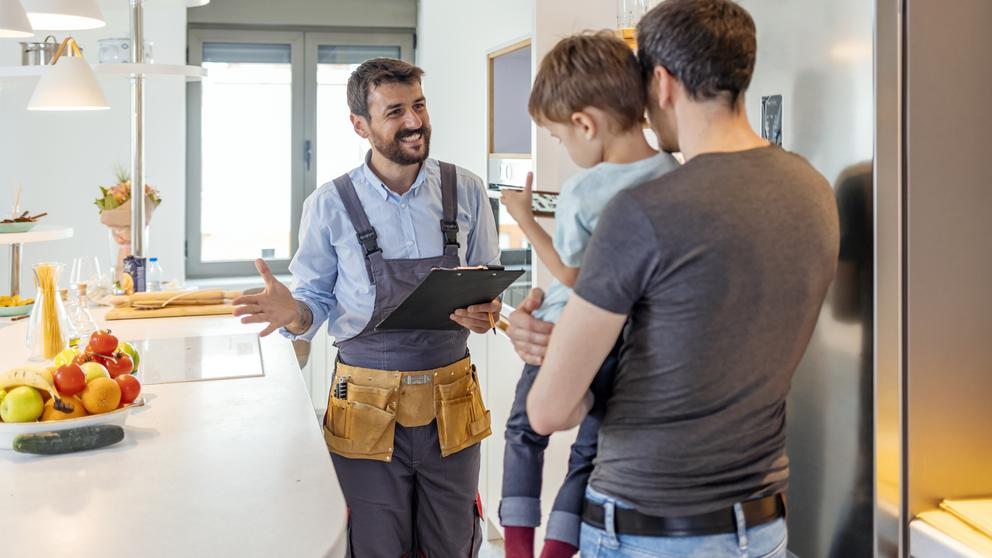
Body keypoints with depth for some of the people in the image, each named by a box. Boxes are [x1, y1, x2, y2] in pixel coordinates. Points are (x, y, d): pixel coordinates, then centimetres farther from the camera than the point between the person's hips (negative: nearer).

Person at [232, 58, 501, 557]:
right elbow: (315, 303, 2)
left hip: (452, 405, 2)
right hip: (367, 410, -2)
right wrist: (293, 314, -21)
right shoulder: (330, 205, -4)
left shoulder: (465, 191, 1)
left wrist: (486, 313, -13)